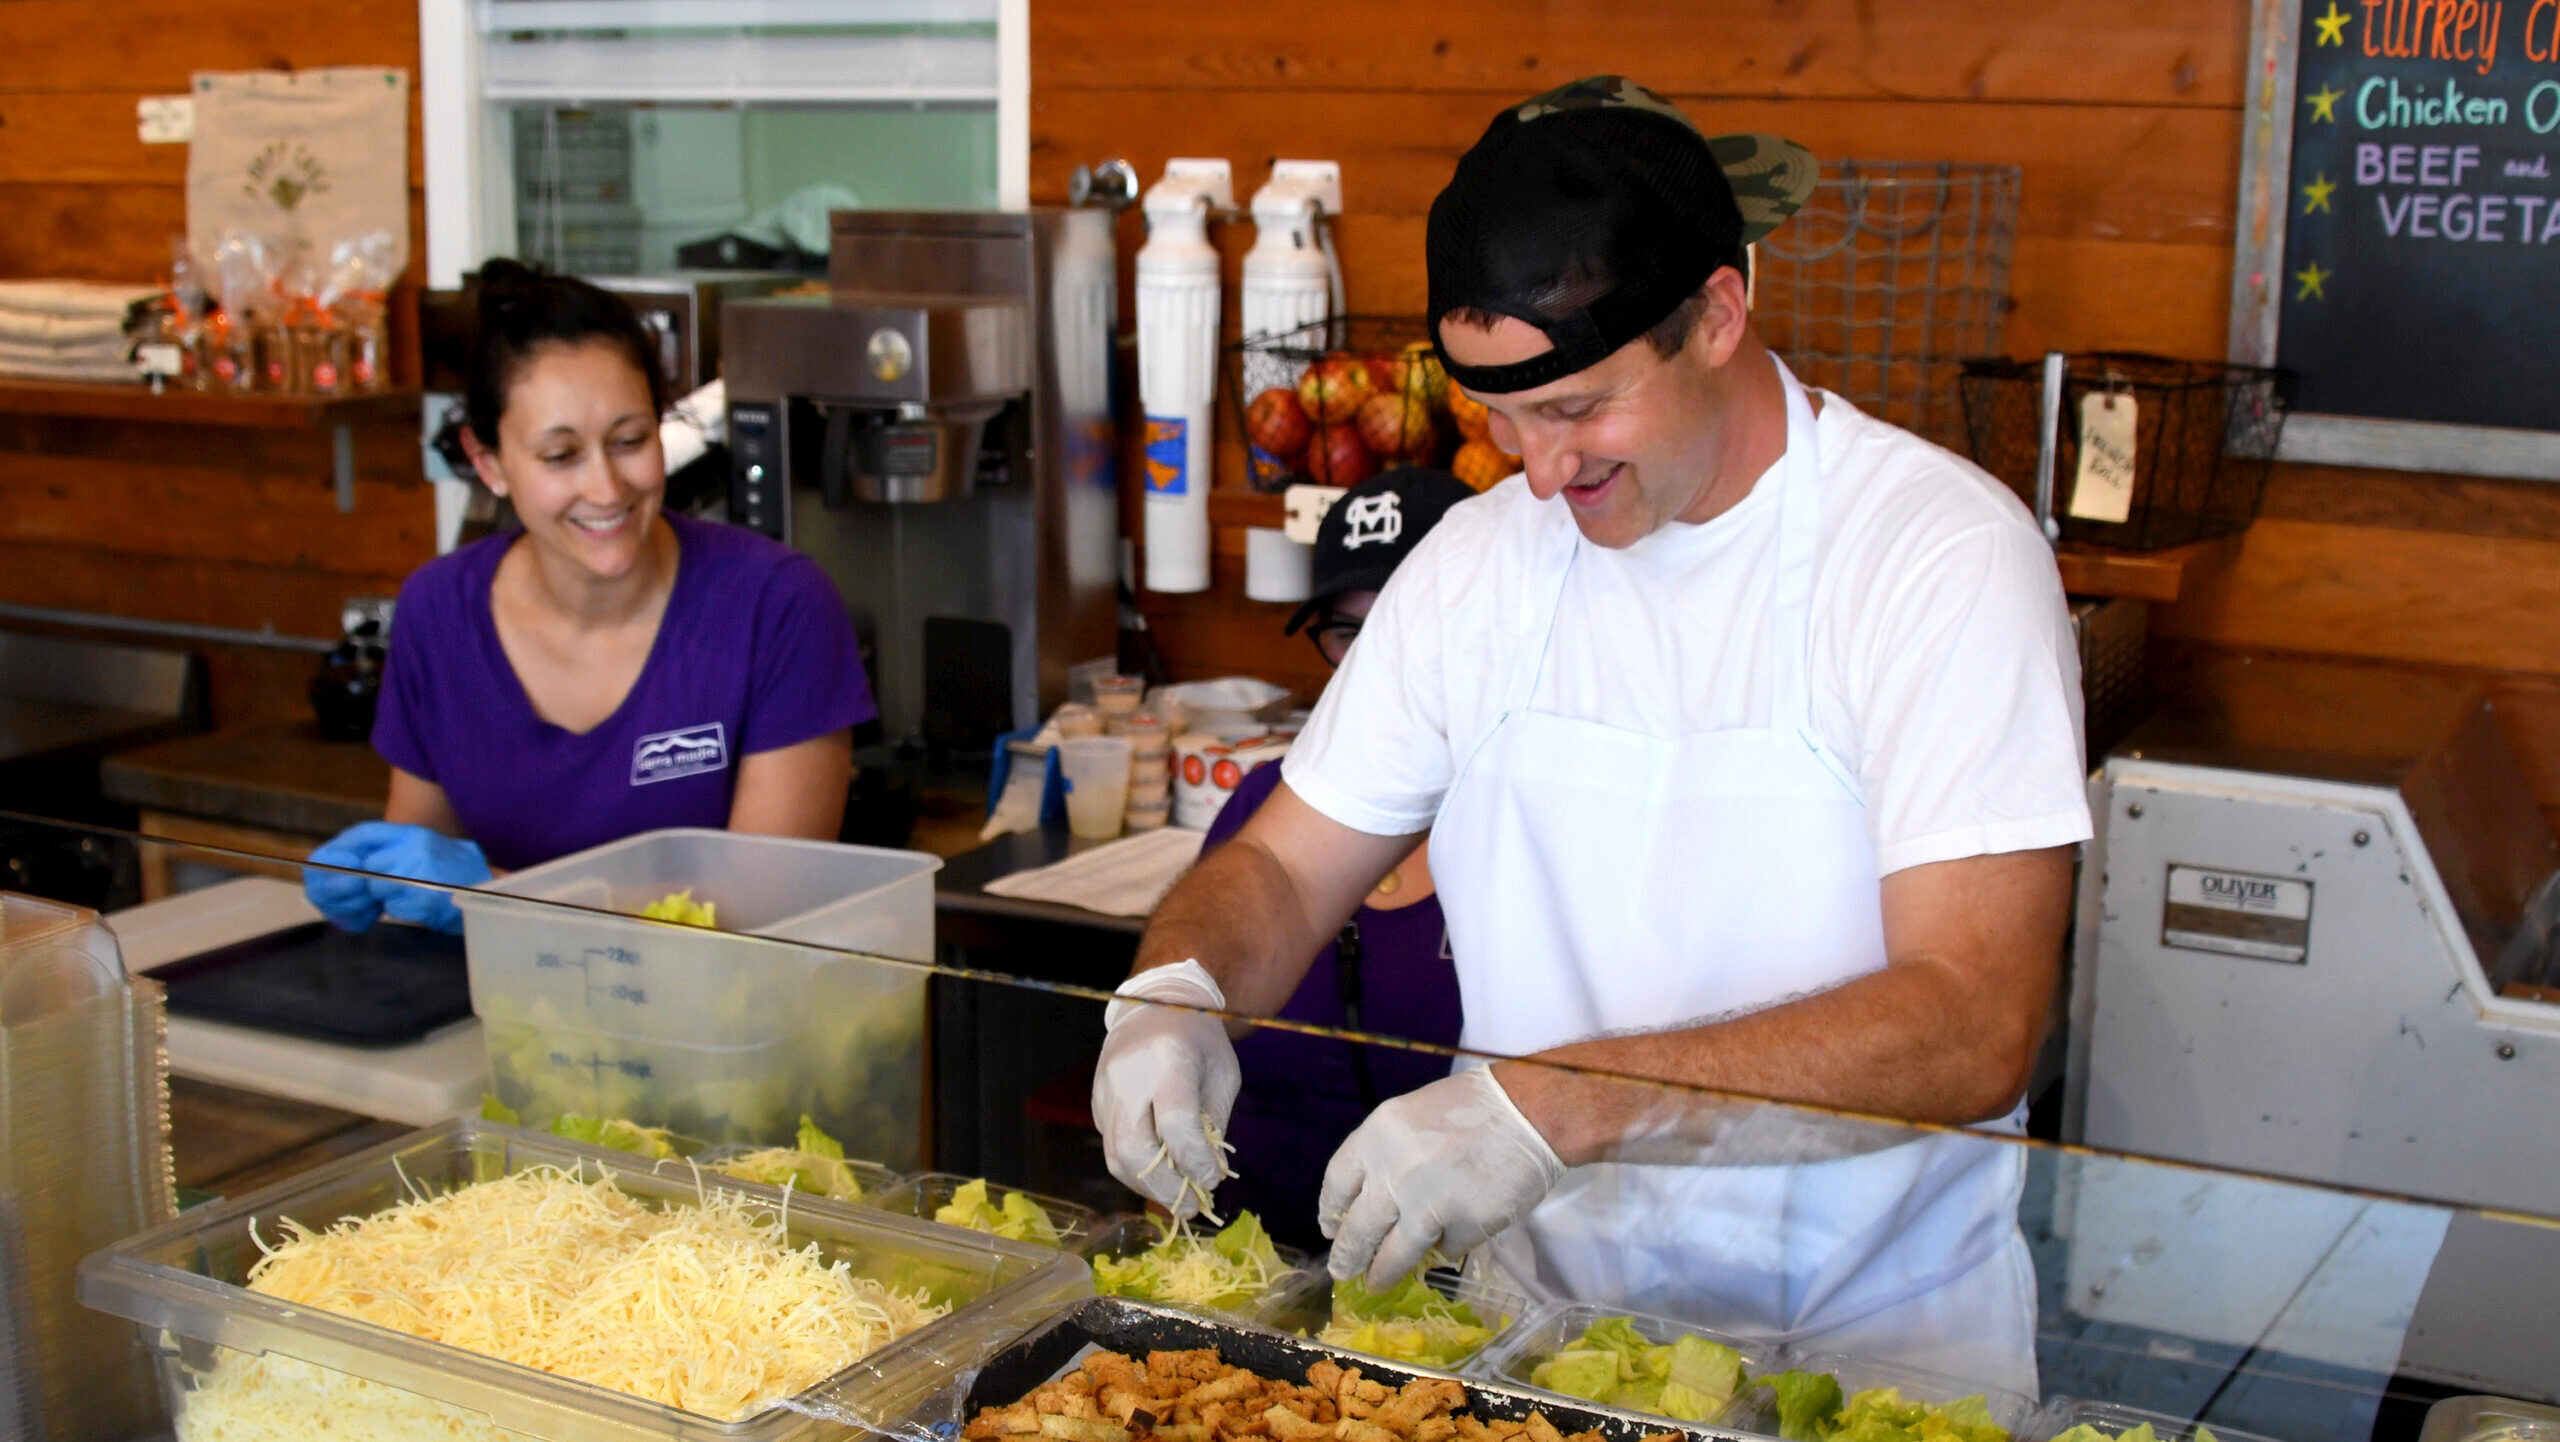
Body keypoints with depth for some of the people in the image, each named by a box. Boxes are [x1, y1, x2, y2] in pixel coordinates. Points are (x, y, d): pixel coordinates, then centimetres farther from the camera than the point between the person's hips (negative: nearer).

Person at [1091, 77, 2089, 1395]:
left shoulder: (1945, 554, -13)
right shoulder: (1480, 561, 4)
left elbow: (1974, 1027, -22)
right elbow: (1285, 865, 9)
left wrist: (1558, 1104, -31)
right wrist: (1177, 980, -14)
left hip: (1872, 1346, -1)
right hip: (1537, 1313, 1)